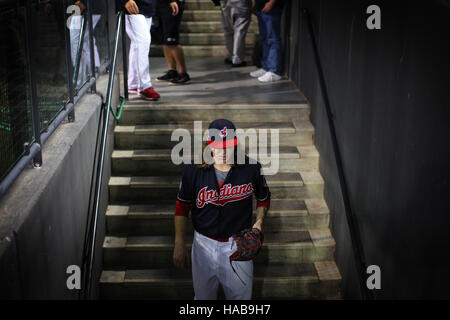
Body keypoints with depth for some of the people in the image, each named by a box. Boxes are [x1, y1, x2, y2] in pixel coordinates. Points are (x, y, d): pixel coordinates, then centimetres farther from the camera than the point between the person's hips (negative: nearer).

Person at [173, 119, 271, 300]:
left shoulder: (251, 168, -13)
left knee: (241, 295, 15)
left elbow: (264, 198, 6)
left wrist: (259, 222, -11)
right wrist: (179, 245, -3)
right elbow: (182, 206, -1)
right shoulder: (193, 171, -14)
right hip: (204, 243, 0)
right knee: (203, 296, 19)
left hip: (239, 244, 0)